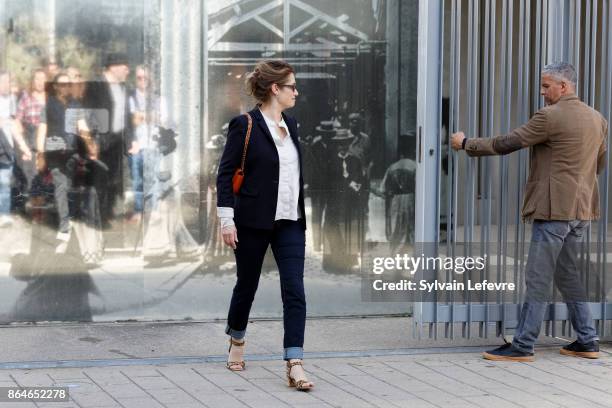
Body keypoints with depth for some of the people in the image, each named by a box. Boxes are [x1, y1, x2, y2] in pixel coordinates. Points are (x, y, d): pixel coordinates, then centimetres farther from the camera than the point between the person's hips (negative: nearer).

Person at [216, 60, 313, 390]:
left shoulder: (290, 125, 10)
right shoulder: (245, 126, -9)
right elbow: (225, 174, -10)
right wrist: (226, 219, -15)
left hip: (289, 222, 5)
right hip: (253, 221, -5)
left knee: (294, 291, -8)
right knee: (247, 284, 11)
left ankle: (294, 366, -11)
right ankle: (237, 342, 38)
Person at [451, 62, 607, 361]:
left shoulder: (550, 117, -14)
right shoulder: (597, 119, 11)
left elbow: (505, 144, -10)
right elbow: (599, 164, 22)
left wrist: (466, 144, 1)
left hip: (554, 209, -8)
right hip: (582, 209, 8)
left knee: (538, 279, -4)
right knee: (567, 273, 18)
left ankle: (522, 346, -2)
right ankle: (587, 341, 19)